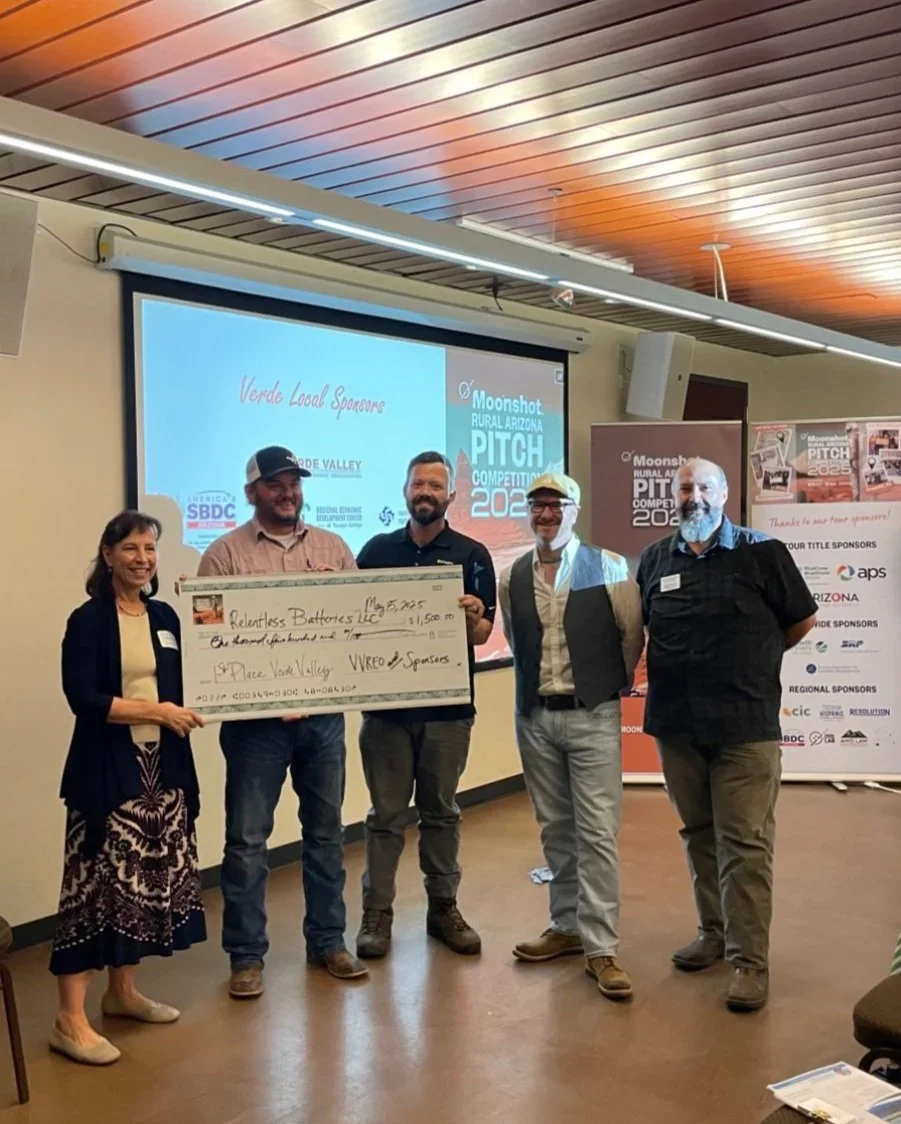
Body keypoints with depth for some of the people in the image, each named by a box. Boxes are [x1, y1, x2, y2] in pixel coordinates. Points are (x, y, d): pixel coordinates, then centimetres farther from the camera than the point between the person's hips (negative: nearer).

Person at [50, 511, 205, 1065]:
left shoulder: (165, 617, 11)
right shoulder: (88, 621, -7)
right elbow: (83, 699, -16)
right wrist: (156, 711, -17)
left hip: (163, 765, 6)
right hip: (108, 769, -6)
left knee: (153, 878, 11)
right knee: (97, 883, -7)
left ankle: (123, 991, 27)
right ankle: (71, 1019, 0)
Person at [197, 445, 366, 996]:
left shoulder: (334, 548, 10)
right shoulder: (225, 554, -1)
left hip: (324, 712, 4)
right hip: (255, 717, -3)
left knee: (326, 830, 13)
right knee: (247, 838, 3)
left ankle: (328, 941, 27)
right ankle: (247, 955, 16)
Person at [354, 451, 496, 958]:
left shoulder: (472, 555, 1)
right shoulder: (377, 550, 6)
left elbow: (482, 634, -1)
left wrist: (474, 618, -23)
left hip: (448, 706, 0)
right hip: (387, 702, 1)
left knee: (442, 811, 10)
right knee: (386, 814, 5)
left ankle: (444, 907, 21)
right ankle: (378, 912, 13)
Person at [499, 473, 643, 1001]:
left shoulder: (609, 568, -7)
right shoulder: (512, 577, 4)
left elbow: (632, 633, 1)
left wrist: (617, 681, 10)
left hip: (593, 716, -4)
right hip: (535, 718, 4)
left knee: (598, 833, -4)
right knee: (555, 829, 13)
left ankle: (601, 947, 3)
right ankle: (569, 926, 27)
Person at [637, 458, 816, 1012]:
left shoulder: (762, 552, -4)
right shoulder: (656, 559, 7)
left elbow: (803, 620, 4)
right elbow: (637, 627, 19)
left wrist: (750, 662, 8)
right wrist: (688, 666, 9)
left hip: (745, 723, -4)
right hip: (676, 723, 4)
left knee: (744, 844, -2)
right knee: (699, 835, 15)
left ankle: (750, 960, 5)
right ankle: (714, 932, 29)